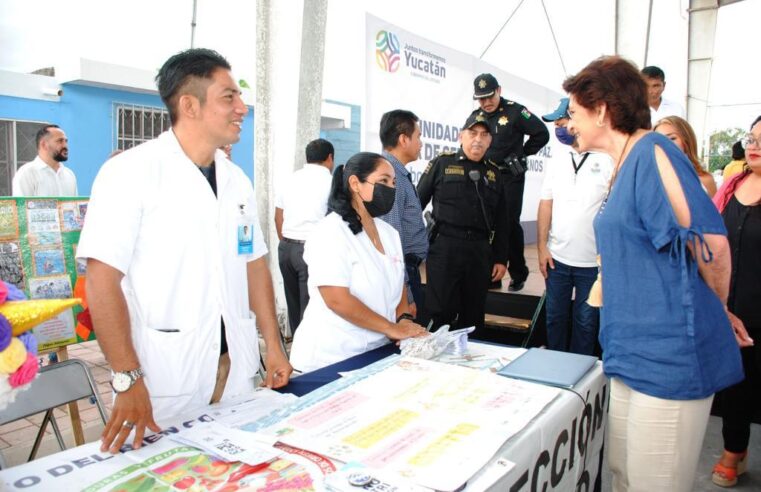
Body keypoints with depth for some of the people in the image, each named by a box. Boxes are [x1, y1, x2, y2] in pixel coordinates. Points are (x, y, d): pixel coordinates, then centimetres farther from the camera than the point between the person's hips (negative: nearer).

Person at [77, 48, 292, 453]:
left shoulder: (236, 179, 8)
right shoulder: (130, 172, -11)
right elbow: (102, 280, -15)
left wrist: (274, 346, 8)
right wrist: (127, 381, -19)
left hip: (237, 366, 6)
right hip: (165, 376, -5)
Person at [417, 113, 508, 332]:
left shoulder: (494, 173, 14)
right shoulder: (442, 164, 2)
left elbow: (501, 221, 16)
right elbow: (417, 203, 1)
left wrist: (500, 258, 12)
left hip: (480, 252, 4)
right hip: (444, 248, -4)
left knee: (474, 315, 13)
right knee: (441, 314, -2)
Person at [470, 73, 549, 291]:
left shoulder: (515, 111, -7)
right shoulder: (476, 116, 9)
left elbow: (542, 134, -7)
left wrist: (522, 153, -4)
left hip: (510, 176, -5)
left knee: (510, 224, -3)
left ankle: (518, 274, 12)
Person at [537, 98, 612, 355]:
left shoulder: (607, 161, -6)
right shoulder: (556, 164, 8)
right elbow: (545, 207, 8)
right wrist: (542, 247, 2)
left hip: (593, 261, -4)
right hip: (557, 258, 4)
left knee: (586, 323, 9)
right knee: (556, 318, 14)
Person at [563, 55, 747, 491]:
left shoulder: (652, 152, -15)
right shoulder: (624, 167, 15)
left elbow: (711, 242, -19)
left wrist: (715, 314, -2)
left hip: (670, 357, -9)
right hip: (635, 353, 9)